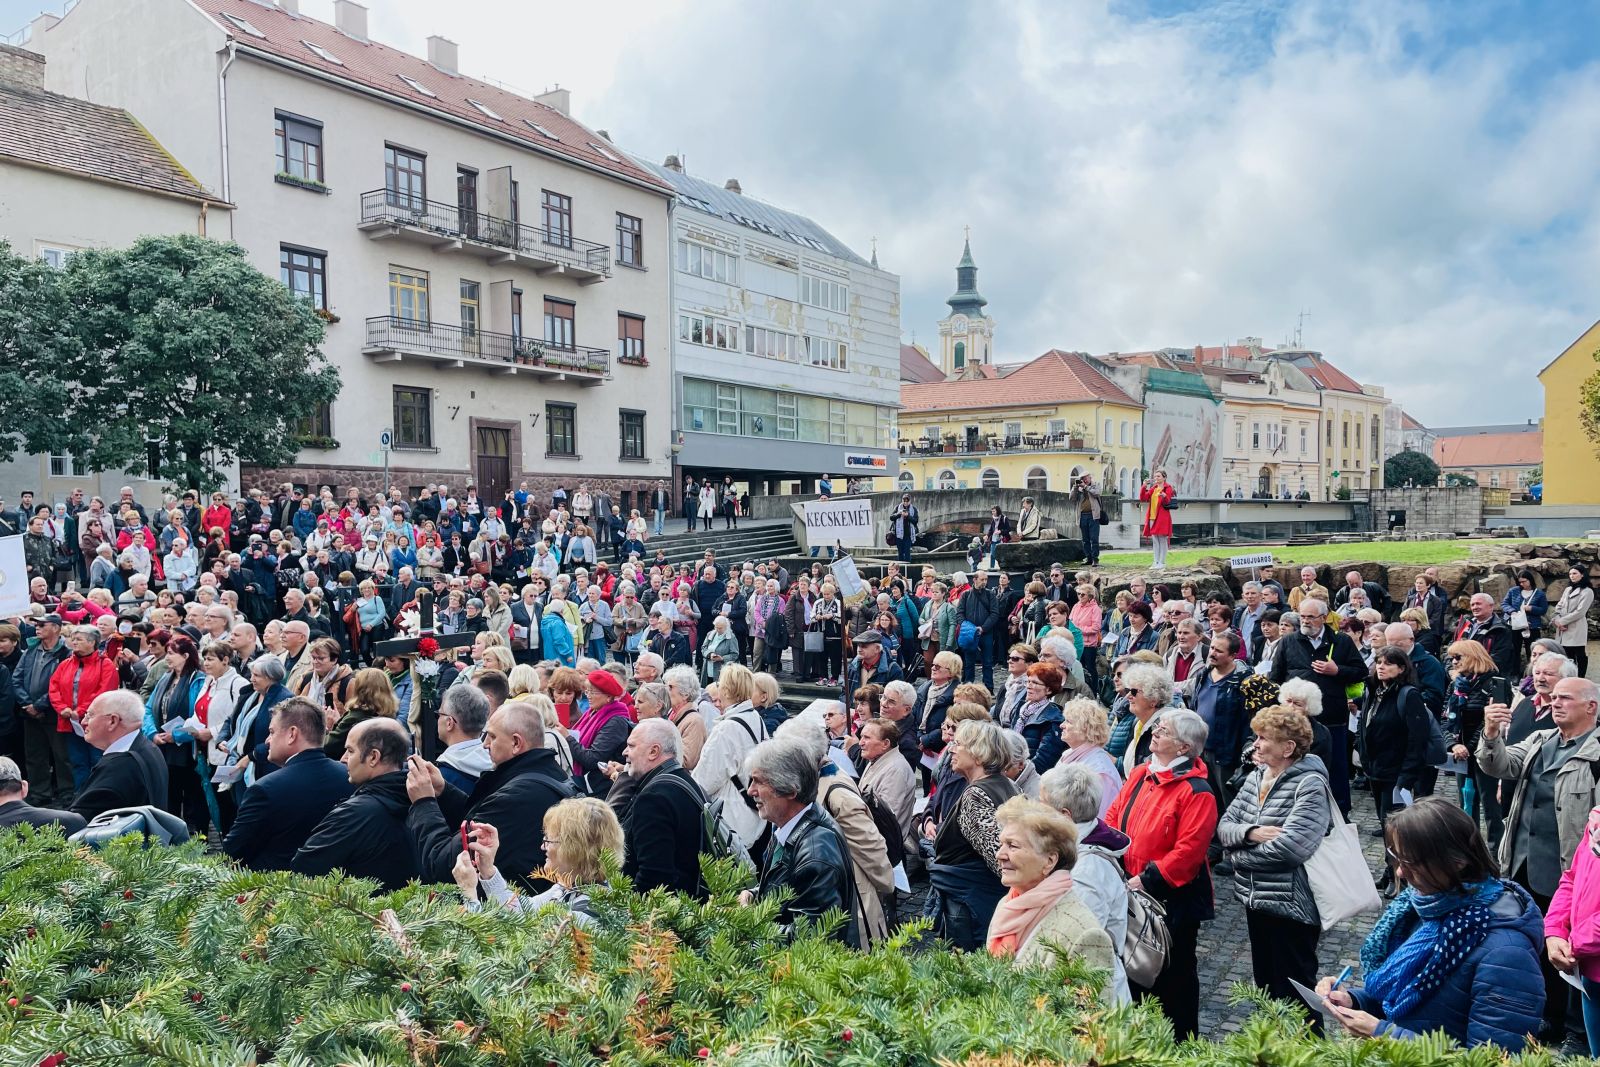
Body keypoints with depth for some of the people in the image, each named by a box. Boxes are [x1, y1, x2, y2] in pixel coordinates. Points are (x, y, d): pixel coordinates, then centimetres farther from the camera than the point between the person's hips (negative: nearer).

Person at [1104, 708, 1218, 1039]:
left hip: (1174, 898, -7)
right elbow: (1113, 817, 8)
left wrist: (1147, 880, -24)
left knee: (1174, 974, 10)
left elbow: (1188, 850, -24)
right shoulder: (1140, 774, 3)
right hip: (1134, 892, 7)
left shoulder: (1196, 791, -18)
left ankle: (1180, 1041, 28)